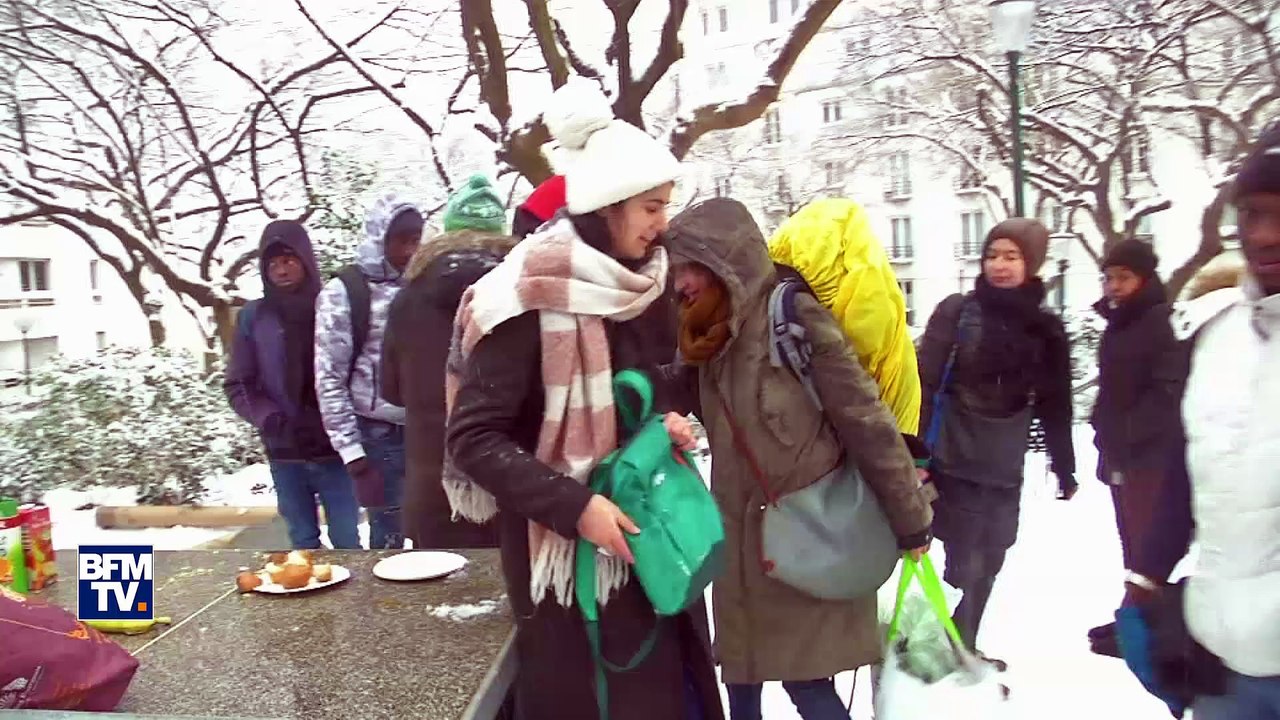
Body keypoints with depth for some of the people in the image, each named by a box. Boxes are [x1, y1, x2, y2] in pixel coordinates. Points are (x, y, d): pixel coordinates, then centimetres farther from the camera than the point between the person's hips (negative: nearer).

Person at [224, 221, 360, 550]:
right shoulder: (253, 316, 2)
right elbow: (237, 385, 5)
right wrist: (271, 420, -12)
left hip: (336, 449, -2)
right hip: (284, 454, 2)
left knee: (346, 542, 3)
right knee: (303, 543, 12)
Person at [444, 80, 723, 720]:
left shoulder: (628, 290, 5)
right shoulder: (529, 300, -18)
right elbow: (473, 439, -18)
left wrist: (659, 427, -2)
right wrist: (574, 507, -24)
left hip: (637, 534, 7)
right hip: (564, 547, -7)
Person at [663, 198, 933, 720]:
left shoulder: (796, 316, -15)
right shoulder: (710, 334, 9)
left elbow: (865, 419, -14)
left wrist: (911, 519, -9)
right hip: (741, 537, 7)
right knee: (741, 675, 15)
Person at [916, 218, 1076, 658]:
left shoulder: (1046, 330, 6)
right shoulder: (956, 312, -4)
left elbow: (1055, 408, 12)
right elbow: (925, 385, -10)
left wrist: (1065, 469, 14)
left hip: (1004, 469, 4)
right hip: (953, 461, -4)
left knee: (988, 564, 12)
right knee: (968, 565, -5)